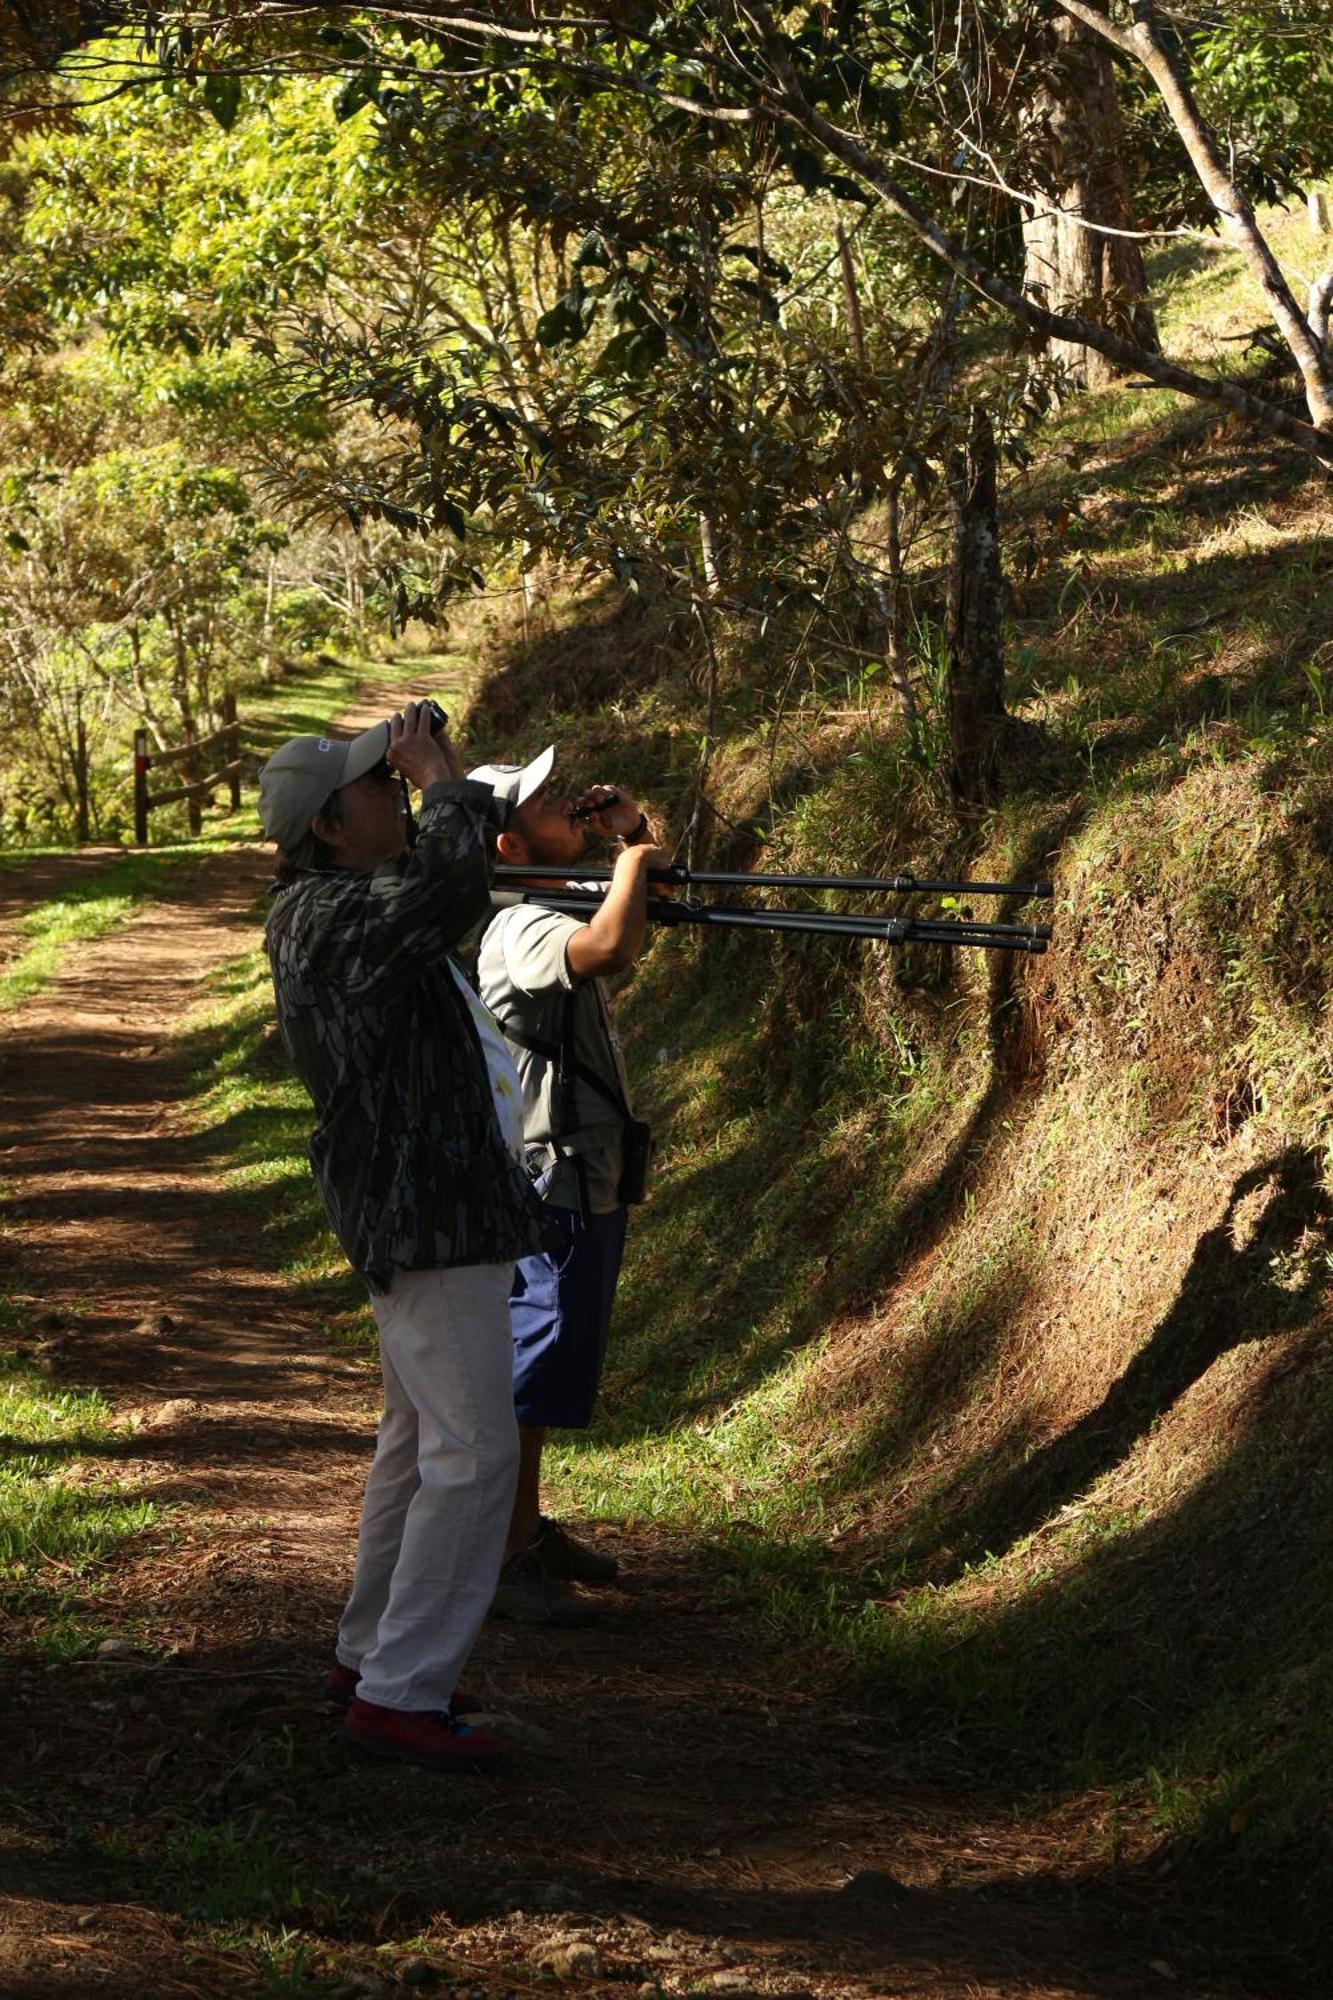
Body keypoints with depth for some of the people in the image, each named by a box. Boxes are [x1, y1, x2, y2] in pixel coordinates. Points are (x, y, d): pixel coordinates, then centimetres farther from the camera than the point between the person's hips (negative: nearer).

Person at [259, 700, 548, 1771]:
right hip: (427, 1212, -11)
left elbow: (449, 885, 29)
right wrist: (442, 780, -20)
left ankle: (374, 1652, 30)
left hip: (439, 1206, 11)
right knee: (474, 1453, -10)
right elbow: (452, 884, -34)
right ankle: (400, 1692, -6)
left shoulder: (346, 904, 12)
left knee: (420, 1438, 20)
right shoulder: (327, 918, -19)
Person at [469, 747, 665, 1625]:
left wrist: (633, 826, 6)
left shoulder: (553, 913, 11)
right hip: (551, 1191, -10)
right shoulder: (520, 930, -21)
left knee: (551, 1365, 19)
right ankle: (506, 1561, -2)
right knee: (533, 1368, -6)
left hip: (584, 1183, 10)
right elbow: (613, 947, -41)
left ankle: (529, 1529, 31)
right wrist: (633, 857, -21)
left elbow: (654, 893, 26)